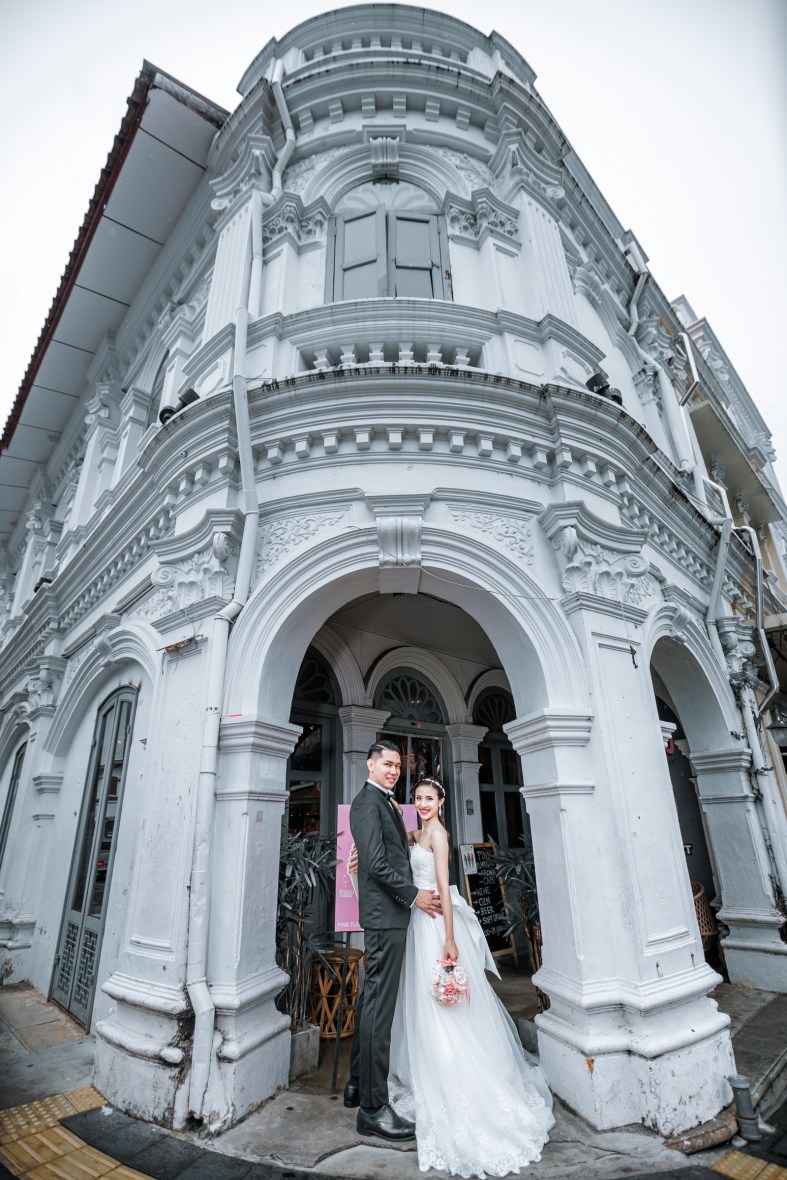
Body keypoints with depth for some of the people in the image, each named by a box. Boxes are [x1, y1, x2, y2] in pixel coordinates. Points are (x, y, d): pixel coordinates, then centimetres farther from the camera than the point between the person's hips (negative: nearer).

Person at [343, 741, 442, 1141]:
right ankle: (373, 1108, 7)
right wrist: (414, 895, -15)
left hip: (386, 913, 10)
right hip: (386, 912, -10)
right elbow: (376, 862, -20)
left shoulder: (384, 802, 16)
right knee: (379, 1006, -3)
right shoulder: (368, 802, -15)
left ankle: (359, 1084, 32)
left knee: (372, 999, 18)